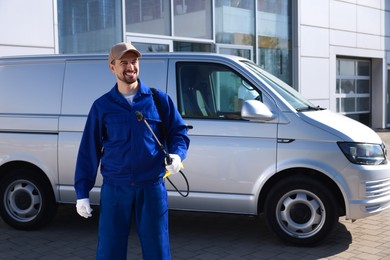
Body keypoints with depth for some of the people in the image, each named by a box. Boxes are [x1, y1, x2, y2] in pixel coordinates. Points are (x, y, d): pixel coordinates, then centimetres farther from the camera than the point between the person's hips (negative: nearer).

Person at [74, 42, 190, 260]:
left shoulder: (158, 99, 3)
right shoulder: (102, 106, 4)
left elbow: (179, 131, 9)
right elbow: (89, 150, 5)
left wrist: (177, 154, -13)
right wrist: (82, 193, 2)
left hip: (152, 187, 0)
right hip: (115, 189, 1)